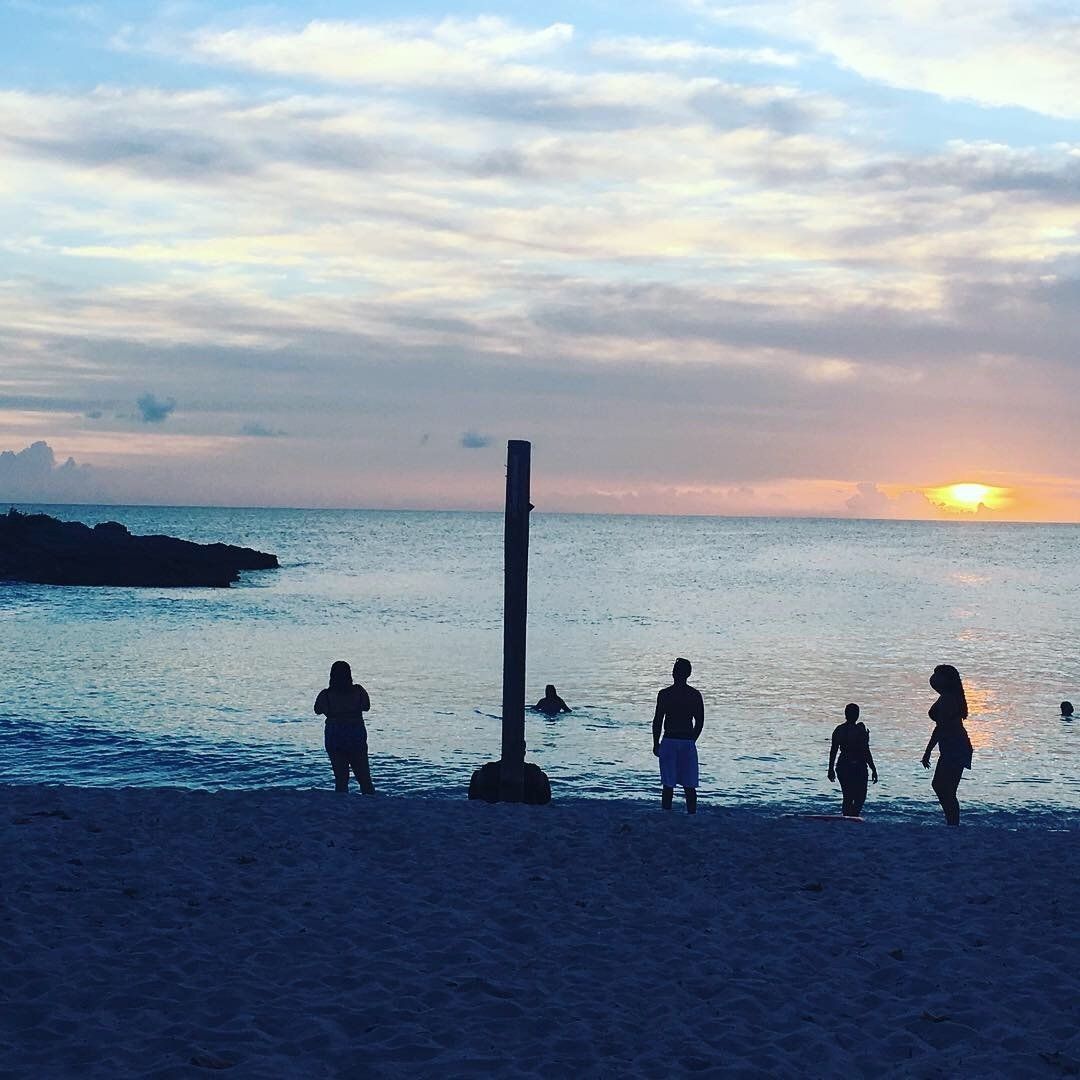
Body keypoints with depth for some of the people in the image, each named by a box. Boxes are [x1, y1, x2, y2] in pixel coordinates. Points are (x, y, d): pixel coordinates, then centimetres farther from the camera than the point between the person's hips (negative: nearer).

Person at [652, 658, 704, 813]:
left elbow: (657, 720, -5)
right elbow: (700, 722, 5)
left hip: (669, 742, -2)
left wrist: (656, 743, 4)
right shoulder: (695, 695, 2)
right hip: (688, 743, 2)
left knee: (668, 785, 2)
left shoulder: (664, 694, -6)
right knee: (689, 785, 7)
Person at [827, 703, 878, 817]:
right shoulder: (860, 730, -12)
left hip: (842, 767, 5)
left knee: (847, 798, 15)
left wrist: (831, 769, 15)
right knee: (860, 797, 5)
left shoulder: (838, 730, 3)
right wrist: (873, 769, -4)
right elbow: (866, 752, -12)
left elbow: (833, 751, 6)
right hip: (858, 767, -5)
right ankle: (853, 816, -13)